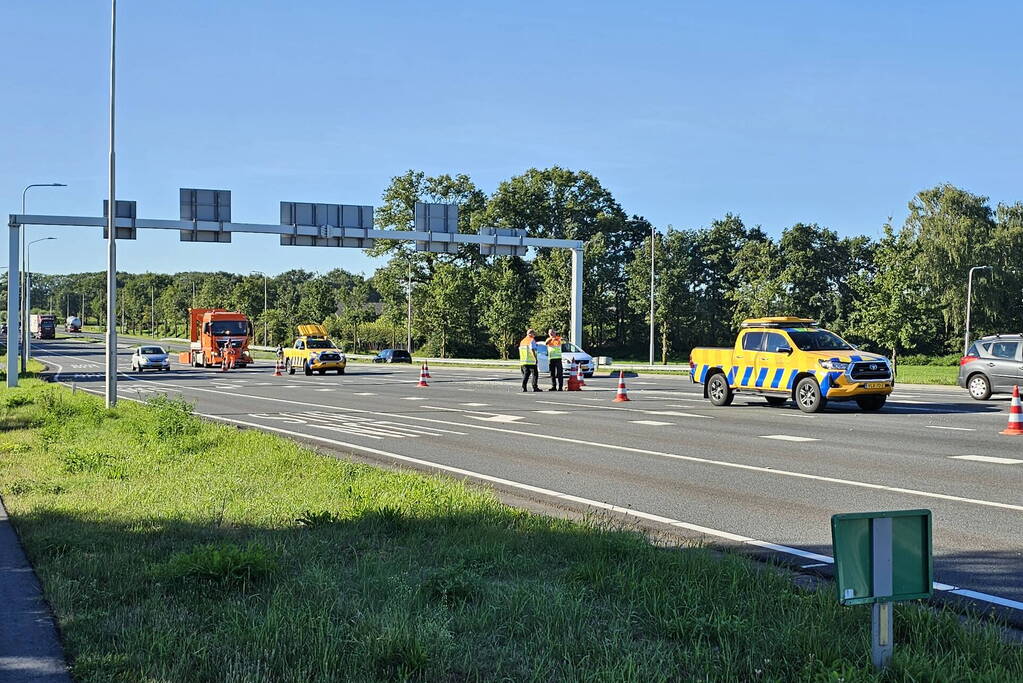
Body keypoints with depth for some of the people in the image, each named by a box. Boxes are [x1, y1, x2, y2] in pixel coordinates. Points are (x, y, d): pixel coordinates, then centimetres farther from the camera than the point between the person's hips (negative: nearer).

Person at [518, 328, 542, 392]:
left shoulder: (522, 341, 17)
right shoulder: (532, 340, -6)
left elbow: (520, 350, 16)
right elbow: (533, 350, -14)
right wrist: (536, 358, -10)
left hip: (523, 361, 7)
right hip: (531, 361, -7)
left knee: (525, 374, 10)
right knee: (534, 374, -1)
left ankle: (523, 387, 3)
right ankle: (535, 387, -4)